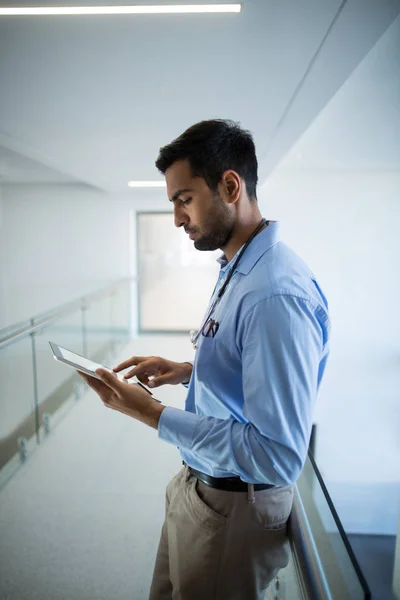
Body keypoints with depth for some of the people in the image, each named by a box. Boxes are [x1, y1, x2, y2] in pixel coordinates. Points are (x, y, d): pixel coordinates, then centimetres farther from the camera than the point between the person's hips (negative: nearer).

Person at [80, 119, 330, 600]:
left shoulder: (277, 295, -31)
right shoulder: (236, 269, 3)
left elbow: (277, 458, -31)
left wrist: (151, 414, -28)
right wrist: (187, 371, 1)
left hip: (234, 508, -8)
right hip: (197, 484, 9)